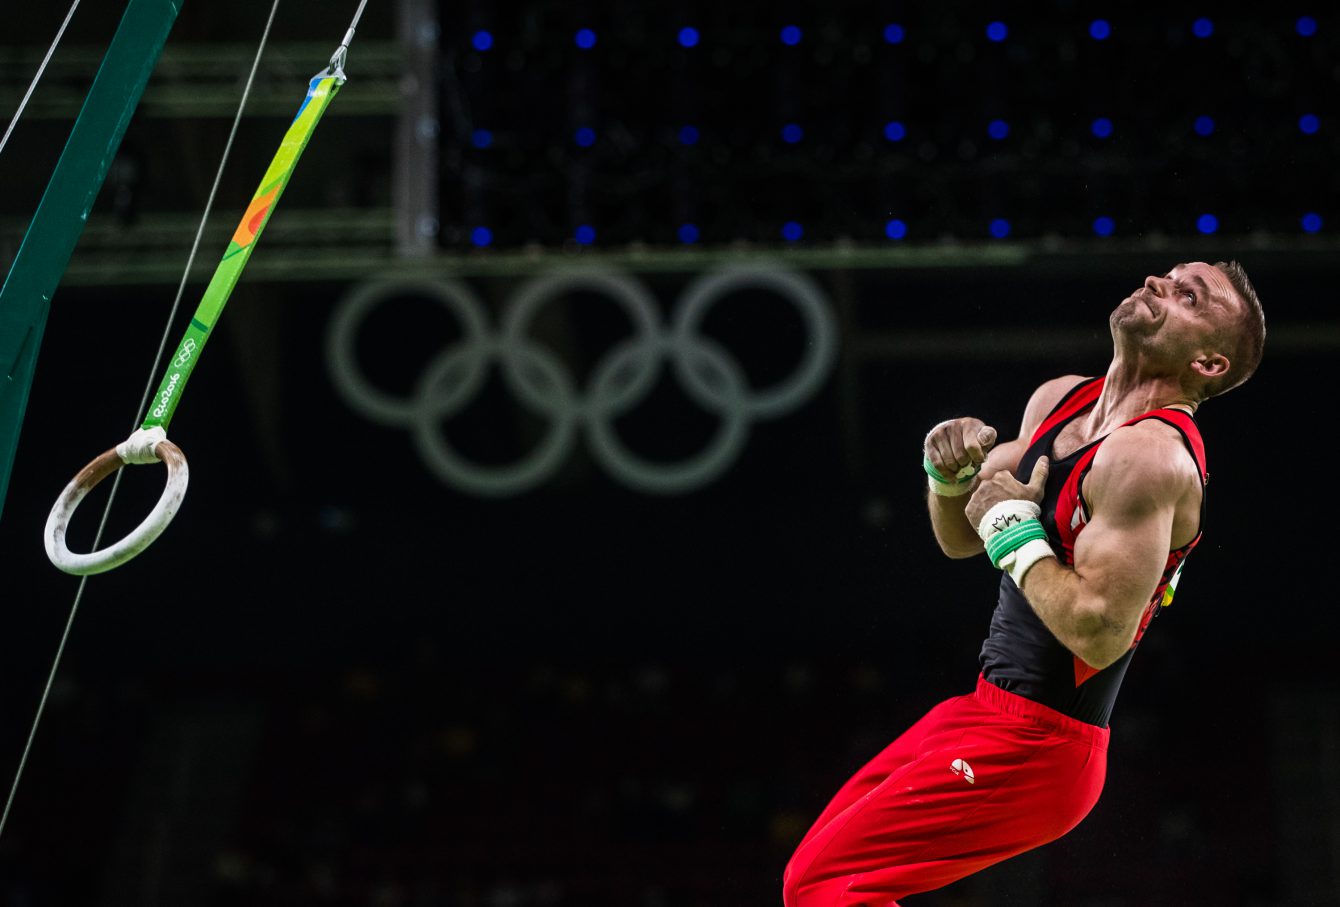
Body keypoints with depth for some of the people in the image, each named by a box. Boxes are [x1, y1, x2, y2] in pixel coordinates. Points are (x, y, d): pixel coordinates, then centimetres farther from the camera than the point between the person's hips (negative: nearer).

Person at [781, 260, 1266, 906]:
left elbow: (1099, 632, -28)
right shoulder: (1058, 400, 8)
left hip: (1034, 746, -9)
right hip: (986, 708, 9)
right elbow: (959, 538, 20)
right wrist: (951, 473, -2)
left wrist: (1015, 529, -15)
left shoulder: (1150, 455, -20)